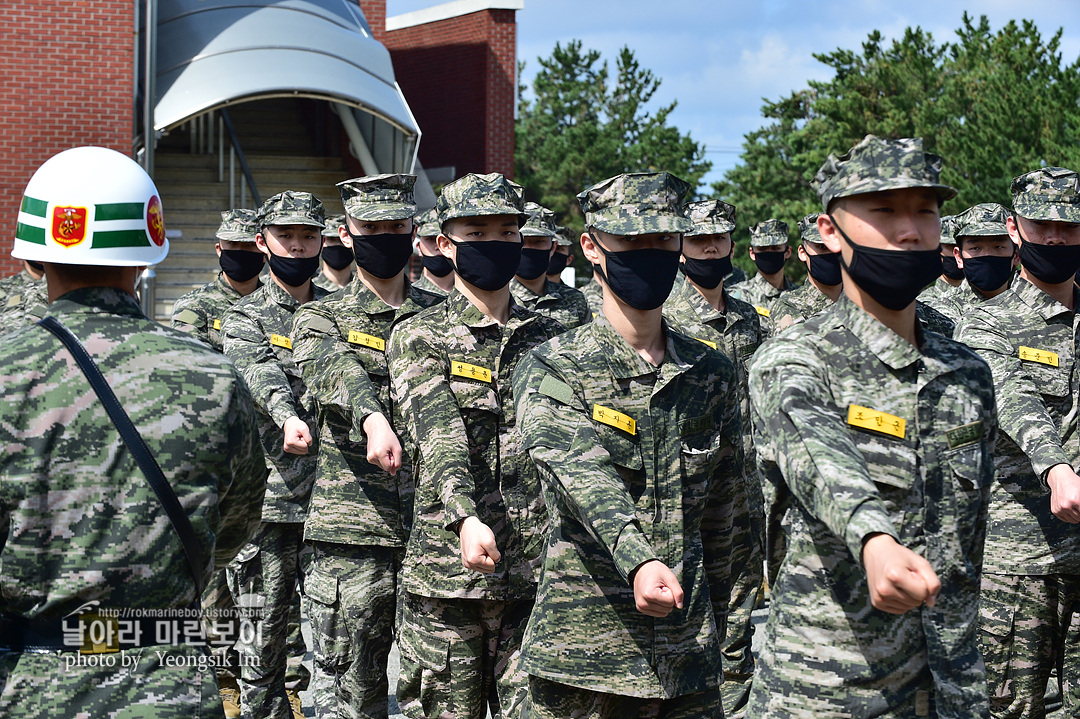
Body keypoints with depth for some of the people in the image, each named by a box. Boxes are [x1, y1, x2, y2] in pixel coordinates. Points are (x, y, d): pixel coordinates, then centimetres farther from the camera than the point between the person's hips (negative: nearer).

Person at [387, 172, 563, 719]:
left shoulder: (550, 340, 12)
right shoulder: (419, 337, 0)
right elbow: (438, 433, -17)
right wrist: (466, 517, -34)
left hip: (539, 572, 3)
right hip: (447, 567, -3)